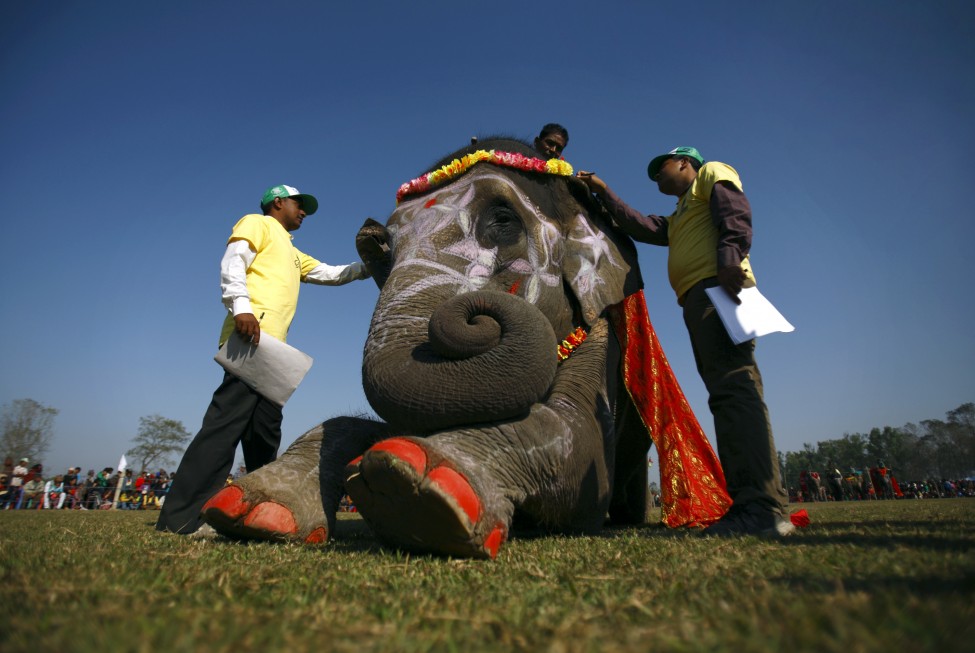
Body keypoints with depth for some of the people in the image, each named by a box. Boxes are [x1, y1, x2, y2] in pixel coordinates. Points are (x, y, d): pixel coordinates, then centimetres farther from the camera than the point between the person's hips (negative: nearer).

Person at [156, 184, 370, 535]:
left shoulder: (293, 254, 36)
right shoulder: (257, 223, 13)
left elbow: (332, 274, 36)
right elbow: (232, 261, -4)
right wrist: (241, 307, -20)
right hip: (251, 334, -9)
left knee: (265, 433, 7)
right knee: (228, 420, -17)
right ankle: (182, 516, -17)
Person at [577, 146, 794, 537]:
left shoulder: (711, 174, 16)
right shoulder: (677, 220, 39)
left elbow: (737, 213, -3)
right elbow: (637, 226, 35)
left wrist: (730, 255, -22)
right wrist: (603, 192, 42)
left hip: (718, 287, -8)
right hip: (697, 301, 9)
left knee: (733, 388, -21)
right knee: (726, 394, -2)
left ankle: (765, 507, -28)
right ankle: (749, 504, -5)